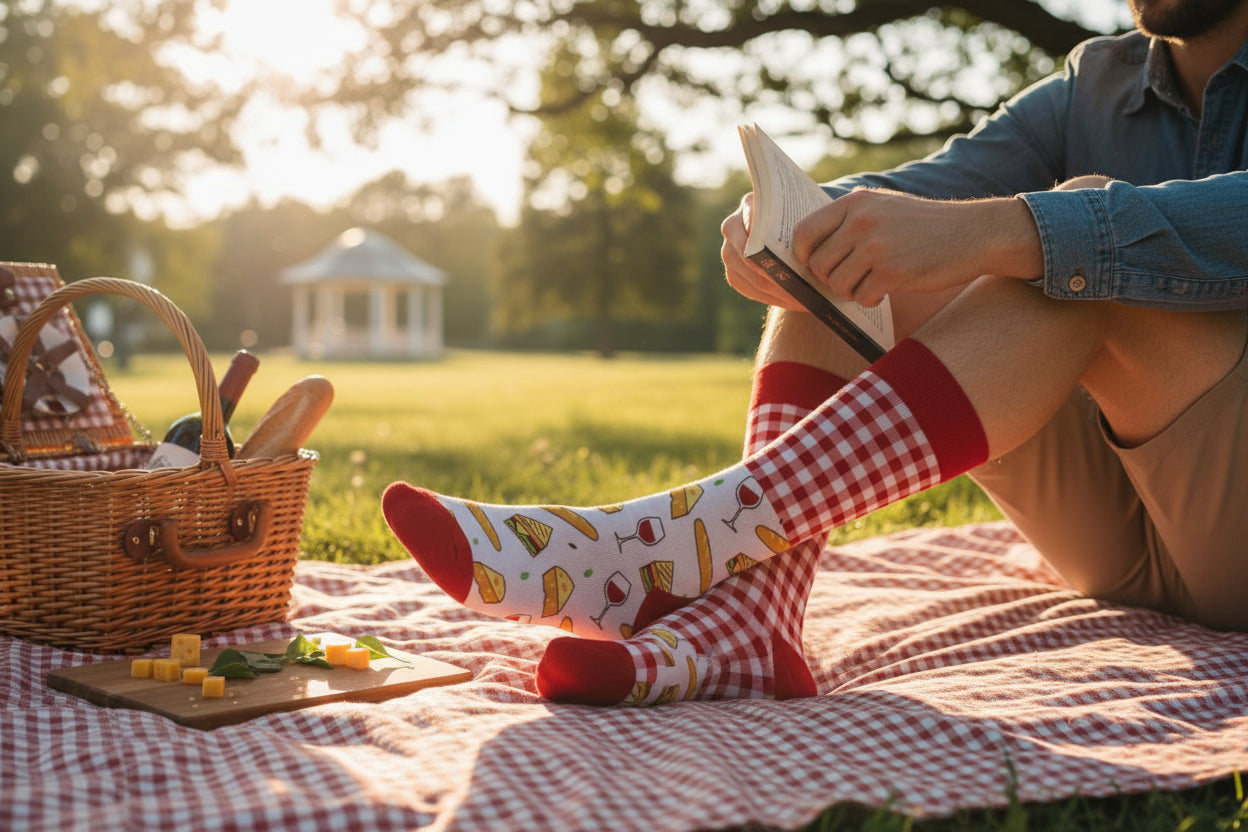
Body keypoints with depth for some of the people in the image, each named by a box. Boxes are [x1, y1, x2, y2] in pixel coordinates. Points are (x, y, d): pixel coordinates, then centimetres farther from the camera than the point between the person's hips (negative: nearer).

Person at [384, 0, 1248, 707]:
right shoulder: (1093, 89, 13)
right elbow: (914, 193, 0)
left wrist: (984, 232, -39)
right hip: (1114, 542, 5)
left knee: (1083, 232, -29)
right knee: (846, 251, -8)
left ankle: (690, 540, -37)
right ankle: (747, 603, -30)